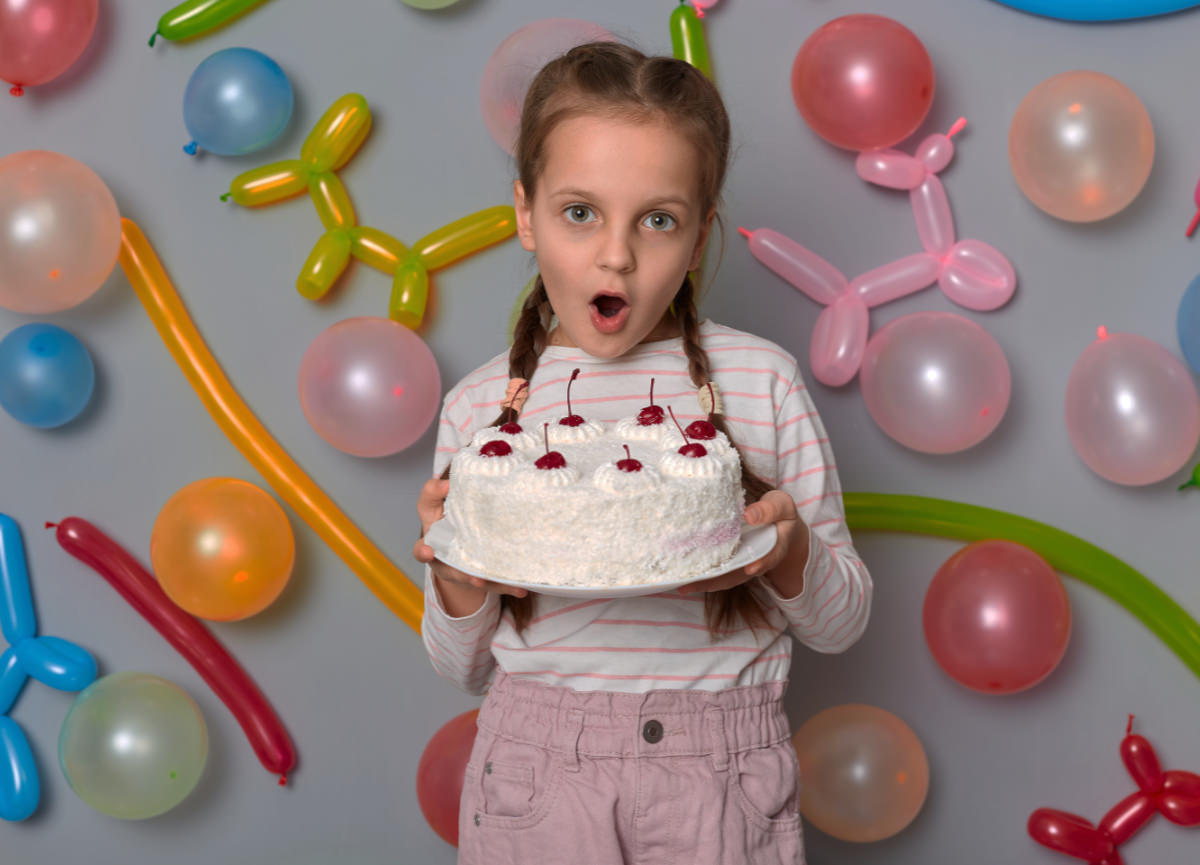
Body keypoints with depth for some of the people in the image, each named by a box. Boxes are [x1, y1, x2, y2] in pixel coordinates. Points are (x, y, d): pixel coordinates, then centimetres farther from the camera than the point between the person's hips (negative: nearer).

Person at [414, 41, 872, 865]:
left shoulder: (761, 381, -1)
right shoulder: (482, 406, 2)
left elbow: (842, 624, 7)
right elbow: (468, 669, 11)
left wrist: (793, 556, -14)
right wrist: (457, 581, -10)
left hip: (720, 773, 0)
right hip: (537, 766, 1)